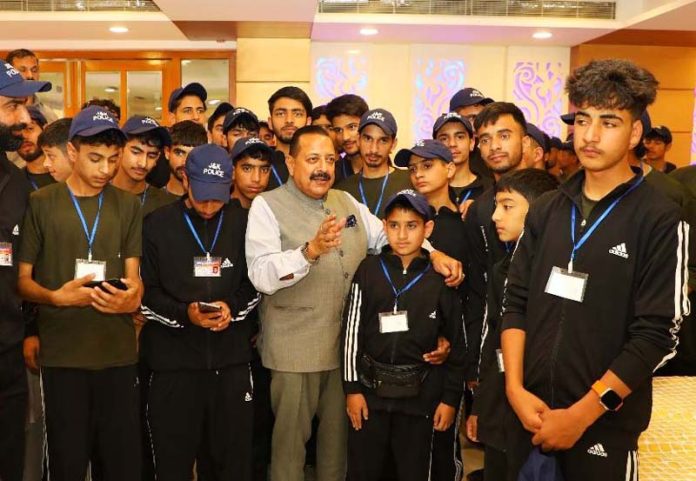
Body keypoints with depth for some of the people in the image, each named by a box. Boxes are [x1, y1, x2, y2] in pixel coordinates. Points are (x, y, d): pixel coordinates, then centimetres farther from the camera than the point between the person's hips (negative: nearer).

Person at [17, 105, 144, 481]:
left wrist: (132, 297, -14)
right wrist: (57, 297, -18)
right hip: (62, 356, -2)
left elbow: (133, 277, 8)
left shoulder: (128, 206, 10)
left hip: (119, 354, 2)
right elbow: (21, 279, 1)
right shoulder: (41, 204, 2)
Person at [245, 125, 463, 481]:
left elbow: (388, 236, 15)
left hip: (348, 343, 5)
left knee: (338, 435, 18)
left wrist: (434, 255, -2)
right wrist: (311, 250, -35)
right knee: (290, 438, 8)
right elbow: (261, 275, -20)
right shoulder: (267, 205, -8)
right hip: (295, 349, -5)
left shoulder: (346, 202, 11)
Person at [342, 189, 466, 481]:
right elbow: (352, 332, 1)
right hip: (370, 389, 1)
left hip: (420, 394, -1)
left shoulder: (440, 279, -3)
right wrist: (352, 387, -2)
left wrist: (451, 398, 1)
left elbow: (456, 345, 2)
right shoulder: (368, 271, -1)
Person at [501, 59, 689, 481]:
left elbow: (657, 335, -13)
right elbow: (515, 302, 5)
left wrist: (582, 414, -15)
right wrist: (515, 388, -6)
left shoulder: (660, 220, -9)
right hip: (530, 413, 4)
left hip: (606, 424, -4)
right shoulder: (546, 211, 6)